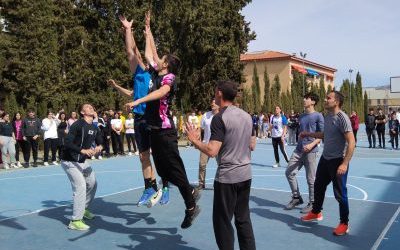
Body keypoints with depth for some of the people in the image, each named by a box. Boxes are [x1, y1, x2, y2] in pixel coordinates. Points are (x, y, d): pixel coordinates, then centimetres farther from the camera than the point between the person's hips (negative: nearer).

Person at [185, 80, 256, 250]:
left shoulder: (220, 118, -15)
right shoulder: (247, 116, 7)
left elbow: (212, 151, -21)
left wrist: (194, 140, -6)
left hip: (227, 177, -7)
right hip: (245, 174, 7)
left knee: (222, 221, 6)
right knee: (243, 219, 16)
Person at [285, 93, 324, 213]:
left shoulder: (318, 116, -6)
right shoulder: (301, 116, 14)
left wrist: (312, 144, -20)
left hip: (310, 151, -7)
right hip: (298, 150, 7)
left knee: (311, 179, 1)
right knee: (289, 172, 4)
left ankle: (312, 203, 15)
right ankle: (296, 197, 19)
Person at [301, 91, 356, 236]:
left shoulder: (342, 118, -20)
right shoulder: (327, 116, 6)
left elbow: (351, 142, -24)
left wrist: (345, 164, -28)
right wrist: (308, 134, 24)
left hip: (338, 161, -8)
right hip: (325, 158, 9)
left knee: (340, 193, 1)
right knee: (318, 186, 19)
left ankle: (344, 223, 18)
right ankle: (316, 213, 39)